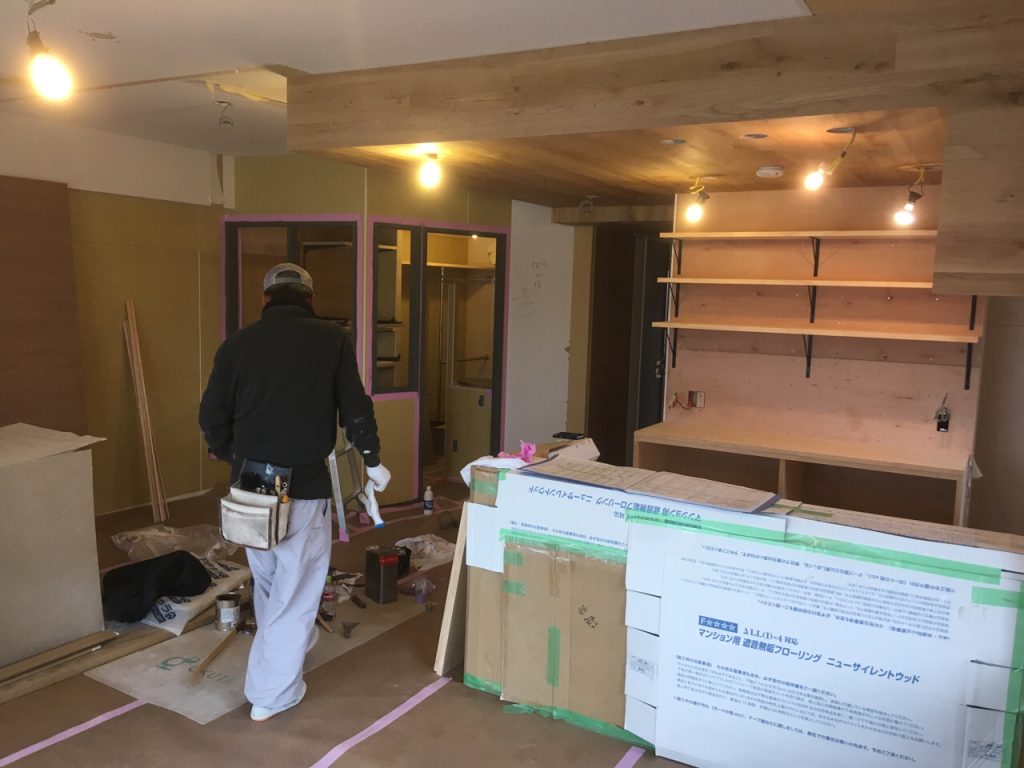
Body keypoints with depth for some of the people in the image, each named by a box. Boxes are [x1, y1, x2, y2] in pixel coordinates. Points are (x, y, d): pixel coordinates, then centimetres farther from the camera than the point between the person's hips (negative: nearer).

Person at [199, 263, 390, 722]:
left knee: (268, 582, 24)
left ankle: (280, 656, 45)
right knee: (295, 589, 8)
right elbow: (355, 409, -5)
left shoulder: (239, 342, 2)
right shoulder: (331, 339, -6)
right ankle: (271, 694, 15)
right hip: (305, 485, -4)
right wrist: (373, 460, 11)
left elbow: (211, 418, 4)